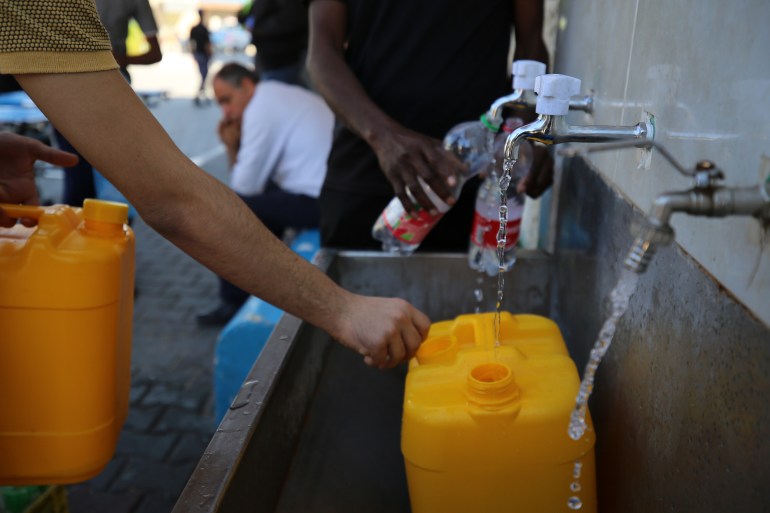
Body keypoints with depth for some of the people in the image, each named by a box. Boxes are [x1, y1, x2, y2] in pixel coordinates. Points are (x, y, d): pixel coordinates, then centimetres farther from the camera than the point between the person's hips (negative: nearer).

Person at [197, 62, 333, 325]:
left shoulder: (262, 107, -10)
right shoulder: (281, 95, 20)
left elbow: (244, 187, -8)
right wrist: (233, 147, 9)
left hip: (318, 203, -10)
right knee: (265, 192, 28)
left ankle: (233, 304, 10)